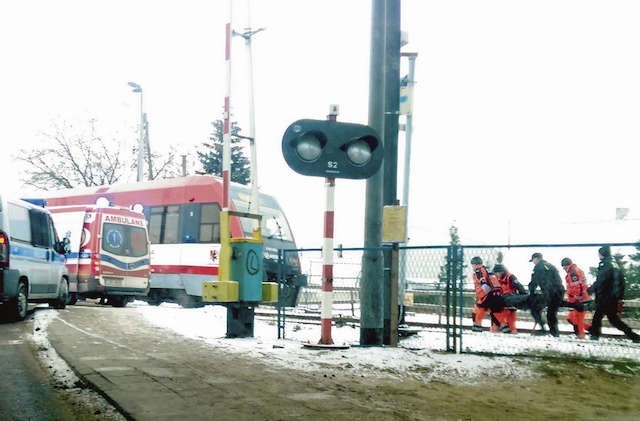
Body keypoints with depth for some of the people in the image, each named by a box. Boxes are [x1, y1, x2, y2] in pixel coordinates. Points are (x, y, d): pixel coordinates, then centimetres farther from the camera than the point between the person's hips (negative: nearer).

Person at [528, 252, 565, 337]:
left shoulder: (538, 267, 3)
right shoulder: (551, 266, 27)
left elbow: (534, 282, 0)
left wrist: (531, 293, 7)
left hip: (549, 293, -8)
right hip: (560, 292, 8)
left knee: (535, 308, -2)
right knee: (552, 312, 18)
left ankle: (543, 328, -13)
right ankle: (555, 332, 16)